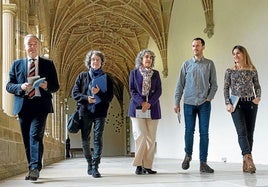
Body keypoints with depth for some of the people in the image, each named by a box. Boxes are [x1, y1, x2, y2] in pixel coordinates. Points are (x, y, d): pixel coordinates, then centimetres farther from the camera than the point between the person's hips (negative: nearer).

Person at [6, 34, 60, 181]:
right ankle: (32, 169, 15)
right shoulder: (17, 64, 13)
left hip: (40, 105, -2)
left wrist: (47, 86, -13)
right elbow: (9, 86, 8)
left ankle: (35, 168, -18)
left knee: (35, 134, -17)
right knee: (27, 139, 6)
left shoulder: (48, 64, 10)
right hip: (23, 106, 3)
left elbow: (56, 86, 9)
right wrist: (21, 87, -12)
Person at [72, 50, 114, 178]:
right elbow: (74, 93, 4)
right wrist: (86, 98, -14)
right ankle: (89, 163, 26)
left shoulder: (106, 78, 7)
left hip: (100, 112, -1)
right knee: (85, 139, 7)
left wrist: (99, 93, -17)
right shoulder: (82, 76, 9)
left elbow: (110, 97, 2)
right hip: (85, 112, 2)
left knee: (98, 139, -9)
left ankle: (95, 167, -8)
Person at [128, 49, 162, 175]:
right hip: (137, 108, -2)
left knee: (151, 138, -1)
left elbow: (159, 91, 4)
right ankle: (138, 165, -3)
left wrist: (149, 103, -11)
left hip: (152, 109, 3)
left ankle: (147, 166, 4)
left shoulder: (155, 74, 12)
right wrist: (142, 102, -14)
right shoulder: (134, 73, 7)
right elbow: (132, 90, 0)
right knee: (141, 135, -13)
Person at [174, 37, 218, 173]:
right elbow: (180, 84, 7)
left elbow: (214, 84, 8)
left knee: (204, 132, -2)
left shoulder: (209, 64, 8)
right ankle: (188, 155, 26)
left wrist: (209, 97, -6)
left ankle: (203, 163, 1)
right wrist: (176, 102, 2)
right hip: (189, 102, 0)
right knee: (189, 131, 2)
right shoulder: (186, 64, 8)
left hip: (204, 103, 0)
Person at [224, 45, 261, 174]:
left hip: (251, 104, 2)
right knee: (242, 131, -17)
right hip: (236, 104, -1)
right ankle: (249, 159, -26)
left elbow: (257, 86, 11)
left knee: (249, 133, 1)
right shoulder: (230, 71, 7)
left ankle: (246, 163, 7)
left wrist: (258, 97, -8)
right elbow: (226, 88, 5)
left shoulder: (252, 70, 8)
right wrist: (228, 103, -7)